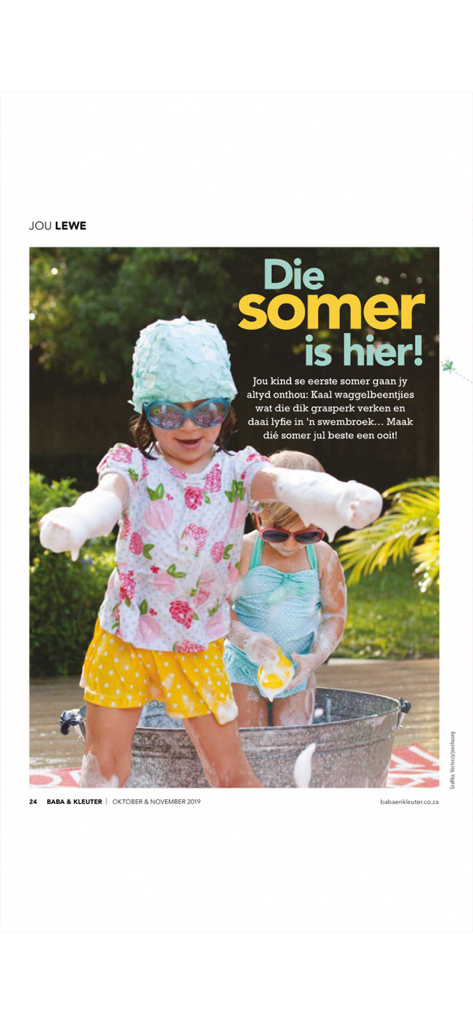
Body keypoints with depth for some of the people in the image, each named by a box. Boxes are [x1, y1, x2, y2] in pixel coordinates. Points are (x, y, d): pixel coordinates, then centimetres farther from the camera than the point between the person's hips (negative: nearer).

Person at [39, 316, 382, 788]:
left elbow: (289, 483, -29)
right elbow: (106, 498, -32)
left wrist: (341, 497, -53)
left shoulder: (236, 472, -8)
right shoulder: (134, 467, -10)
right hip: (123, 640, 0)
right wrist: (73, 522, -58)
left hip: (198, 647, 0)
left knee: (230, 770, 4)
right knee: (105, 764, 6)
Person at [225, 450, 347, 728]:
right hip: (246, 666, -1)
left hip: (297, 671, 2)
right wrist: (249, 639, -26)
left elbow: (335, 613, 3)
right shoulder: (243, 552, -14)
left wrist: (314, 658, -11)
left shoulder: (324, 557, -7)